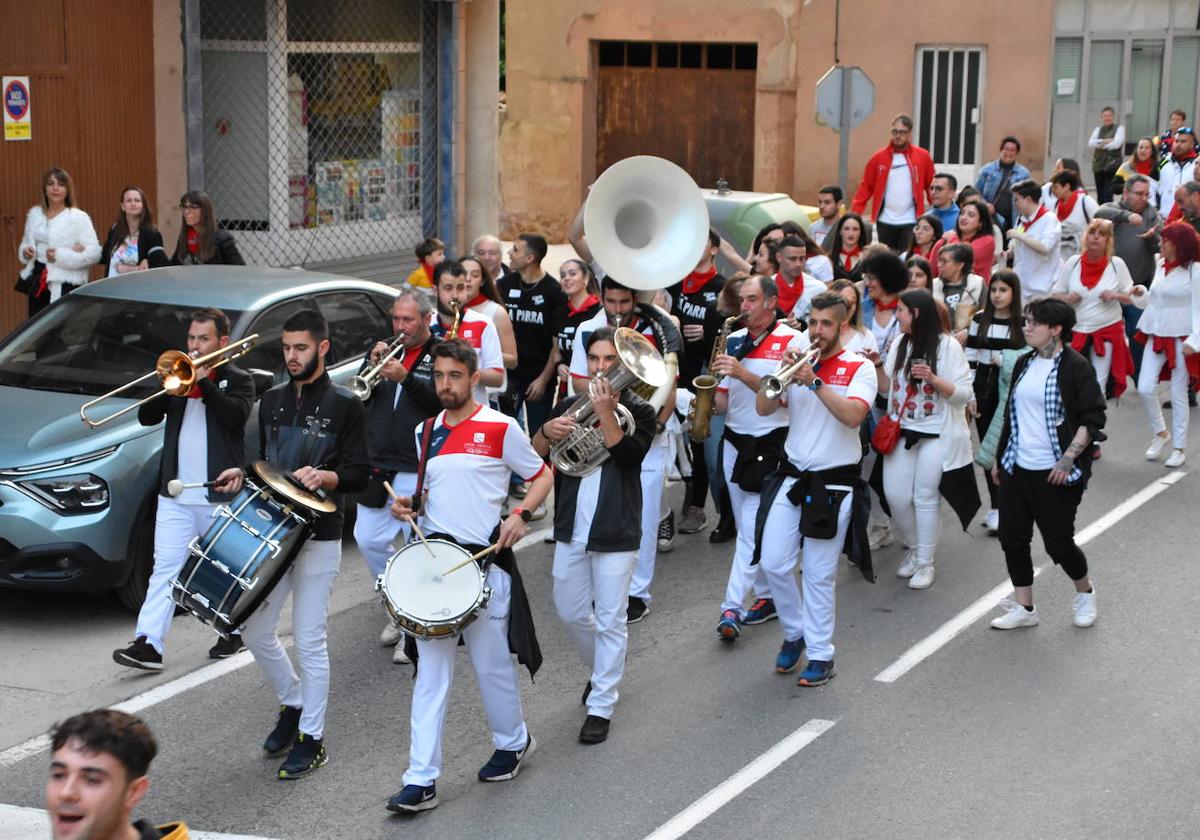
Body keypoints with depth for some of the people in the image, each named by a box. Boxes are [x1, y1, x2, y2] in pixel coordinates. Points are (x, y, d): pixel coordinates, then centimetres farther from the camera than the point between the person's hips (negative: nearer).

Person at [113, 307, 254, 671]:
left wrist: (204, 381, -20)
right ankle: (149, 643, -10)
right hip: (175, 493, 3)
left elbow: (235, 415, -19)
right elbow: (146, 417, 4)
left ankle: (231, 632, 27)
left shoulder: (238, 380, 2)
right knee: (165, 569, -4)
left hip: (220, 495, -3)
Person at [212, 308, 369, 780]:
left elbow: (359, 475, -7)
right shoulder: (272, 401, 12)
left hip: (319, 538, -6)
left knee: (309, 640, -3)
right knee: (255, 630, 8)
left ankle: (311, 739, 8)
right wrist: (244, 473, 2)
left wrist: (325, 477, -25)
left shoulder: (343, 405, -5)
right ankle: (293, 705, 31)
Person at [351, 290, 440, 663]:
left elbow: (443, 402, -17)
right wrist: (372, 365, -9)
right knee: (369, 540, 9)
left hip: (419, 471, -6)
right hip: (378, 466, 6)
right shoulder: (385, 349, 13)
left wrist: (405, 377, -26)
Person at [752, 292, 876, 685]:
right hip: (791, 476, 4)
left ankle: (820, 656, 10)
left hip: (834, 483, -4)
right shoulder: (799, 361, 8)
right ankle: (794, 633, 23)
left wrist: (815, 382, -27)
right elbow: (763, 408, -1)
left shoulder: (859, 368, -4)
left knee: (819, 575, -1)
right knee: (773, 564, 0)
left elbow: (853, 415, -21)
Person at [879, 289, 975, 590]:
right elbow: (888, 386, 13)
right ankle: (915, 549, 26)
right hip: (901, 431, 5)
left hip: (937, 435, -5)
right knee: (895, 497, 2)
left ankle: (925, 563, 10)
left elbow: (965, 393, -12)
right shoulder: (900, 344, 8)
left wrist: (934, 380, -25)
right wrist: (878, 367, -5)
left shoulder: (947, 345, -10)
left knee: (925, 497, -2)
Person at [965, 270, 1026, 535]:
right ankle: (996, 505, 19)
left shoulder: (1023, 324, -4)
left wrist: (1006, 361, -15)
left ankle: (1000, 509, -4)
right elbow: (969, 359, 6)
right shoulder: (979, 321, 6)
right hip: (984, 388, 4)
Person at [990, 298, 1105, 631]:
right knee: (1012, 538, 5)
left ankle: (1085, 593, 29)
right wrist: (1000, 459, 19)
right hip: (1017, 469, 7)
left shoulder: (1076, 367, -11)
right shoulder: (1024, 364, 11)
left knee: (1058, 541, 1)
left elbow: (1093, 420, -13)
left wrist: (1068, 459, -20)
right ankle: (1024, 608, 17)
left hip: (1055, 475, -7)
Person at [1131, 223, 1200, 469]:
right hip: (1156, 336, 5)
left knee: (1178, 395, 3)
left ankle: (1179, 448, 14)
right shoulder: (1161, 265, 9)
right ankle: (1160, 433, 20)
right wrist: (1141, 294, -1)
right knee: (1145, 388, -3)